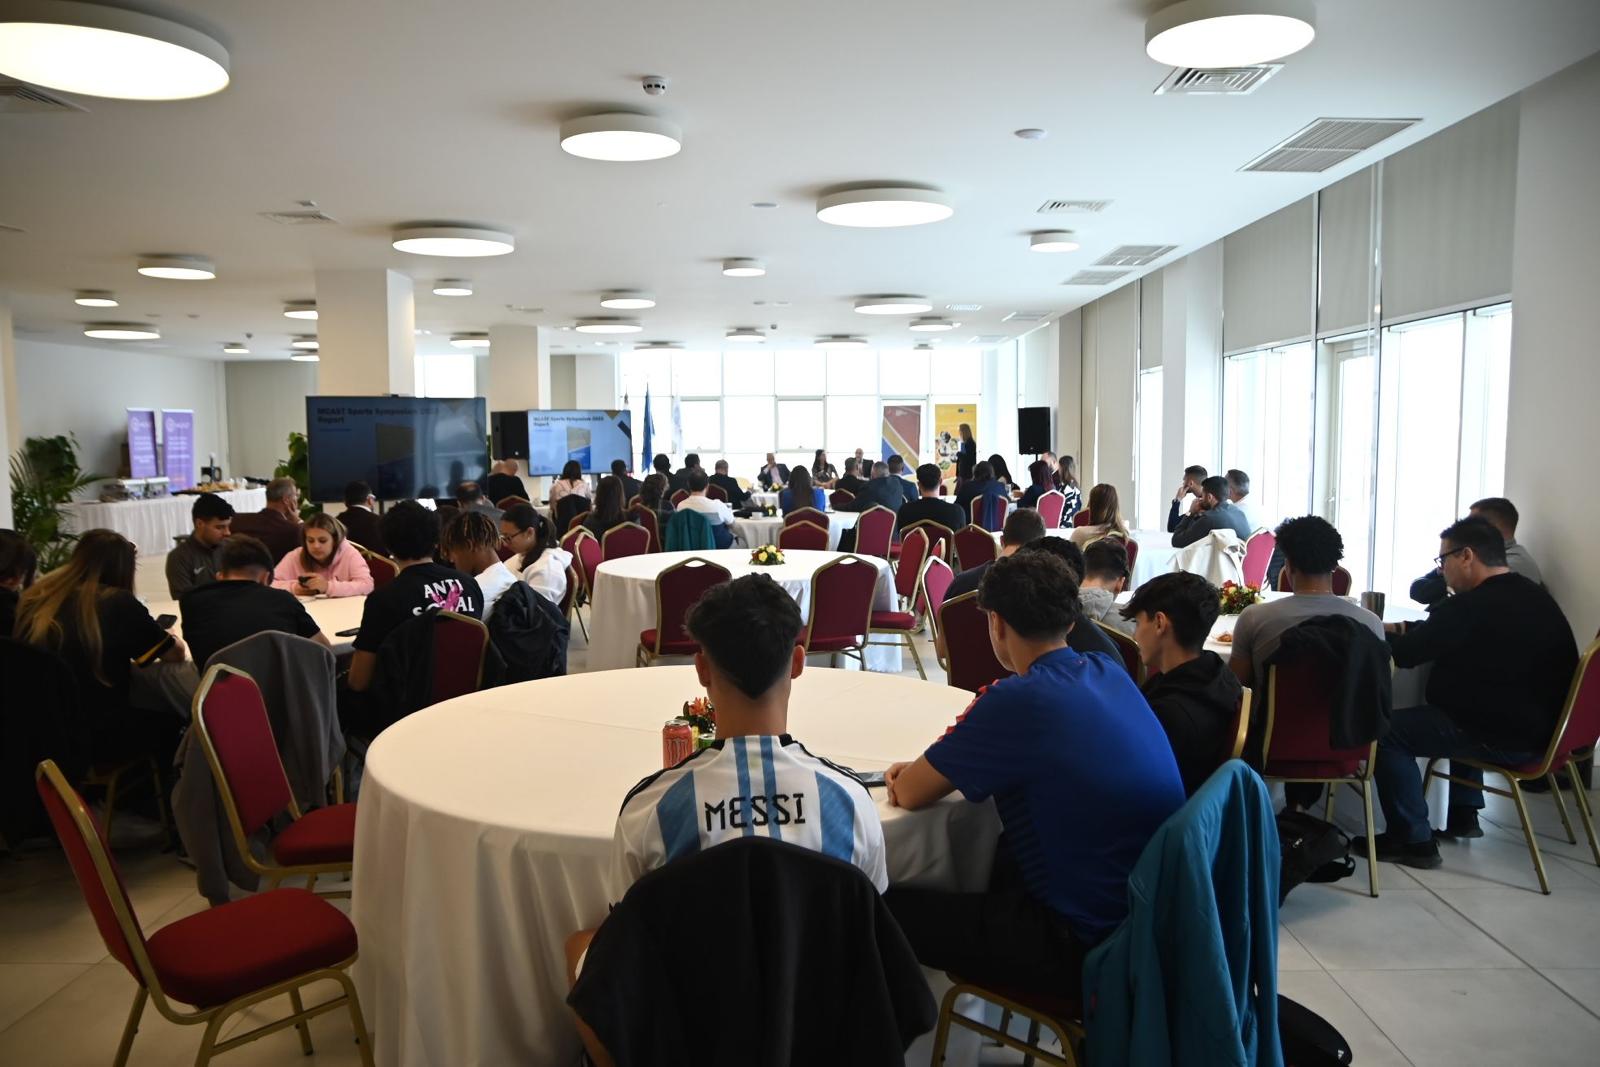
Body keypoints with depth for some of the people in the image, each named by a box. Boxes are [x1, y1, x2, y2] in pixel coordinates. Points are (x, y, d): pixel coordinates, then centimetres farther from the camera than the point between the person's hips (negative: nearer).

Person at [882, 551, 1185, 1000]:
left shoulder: (1017, 701, -23)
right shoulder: (1111, 672, 2)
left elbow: (908, 795, -12)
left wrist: (912, 774, 11)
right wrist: (931, 769, 8)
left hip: (1088, 945, -8)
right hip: (1156, 916, 8)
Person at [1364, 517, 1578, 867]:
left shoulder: (1470, 608, -21)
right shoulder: (1535, 596, 9)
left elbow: (1404, 653, -14)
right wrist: (1404, 629, 18)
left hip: (1507, 741, -10)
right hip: (1545, 729, 10)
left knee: (1386, 731, -8)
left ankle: (1413, 841, -3)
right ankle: (1464, 815, 38)